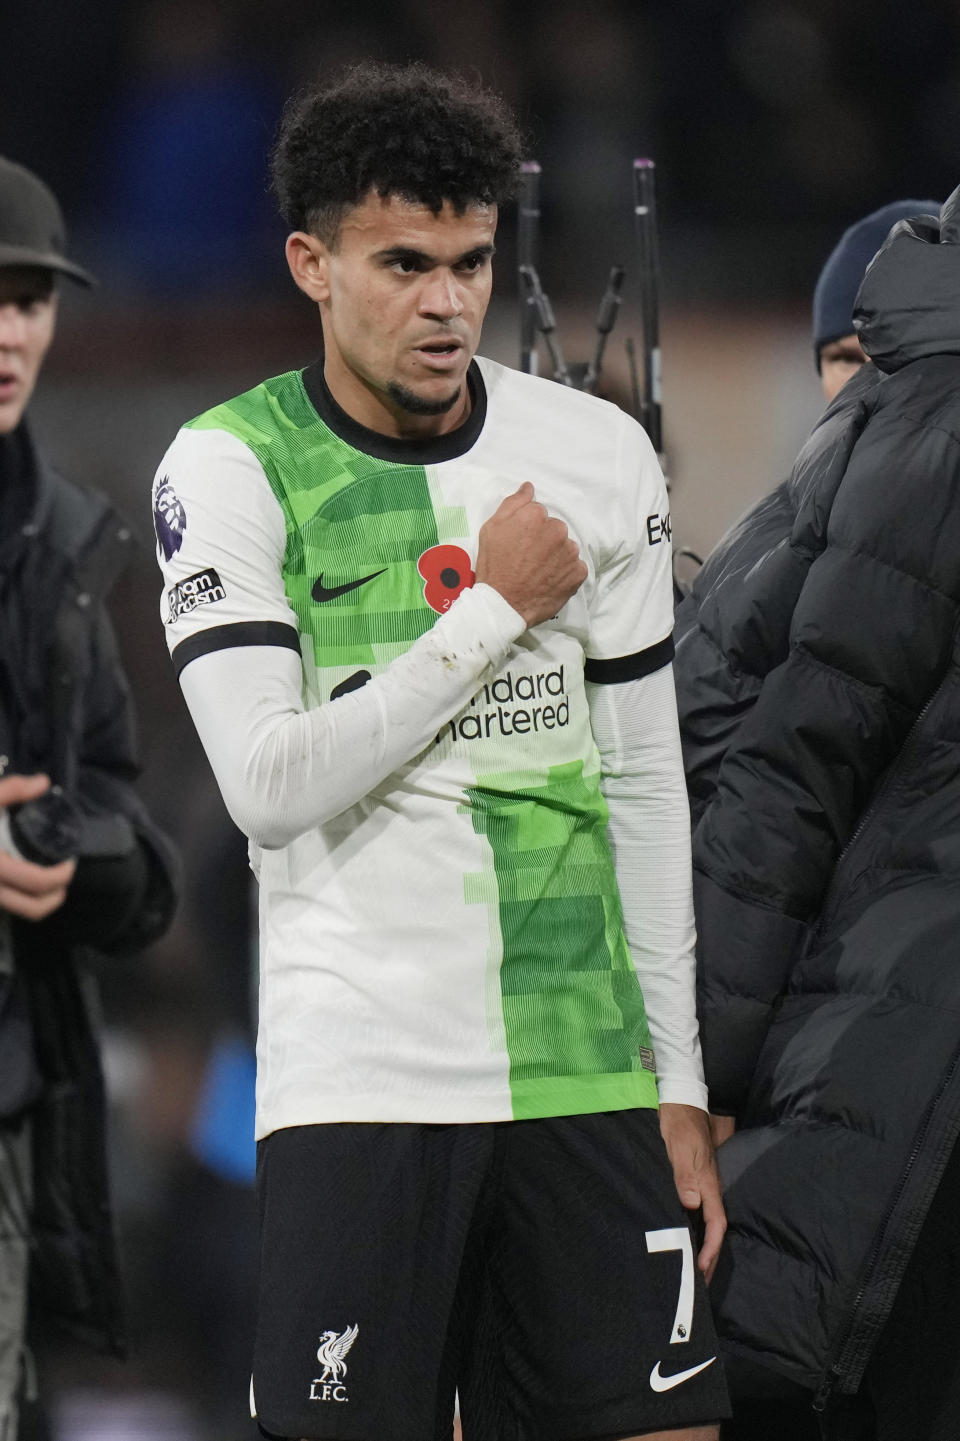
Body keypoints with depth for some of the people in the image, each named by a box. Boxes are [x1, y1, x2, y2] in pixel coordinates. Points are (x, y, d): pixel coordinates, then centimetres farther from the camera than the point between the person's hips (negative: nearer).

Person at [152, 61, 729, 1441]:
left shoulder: (599, 456, 9)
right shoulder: (229, 468, -2)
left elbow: (644, 784, 14)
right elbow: (268, 785, -13)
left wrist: (680, 1081, 11)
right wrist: (497, 611, -9)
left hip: (588, 1070, 4)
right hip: (357, 1073, -3)